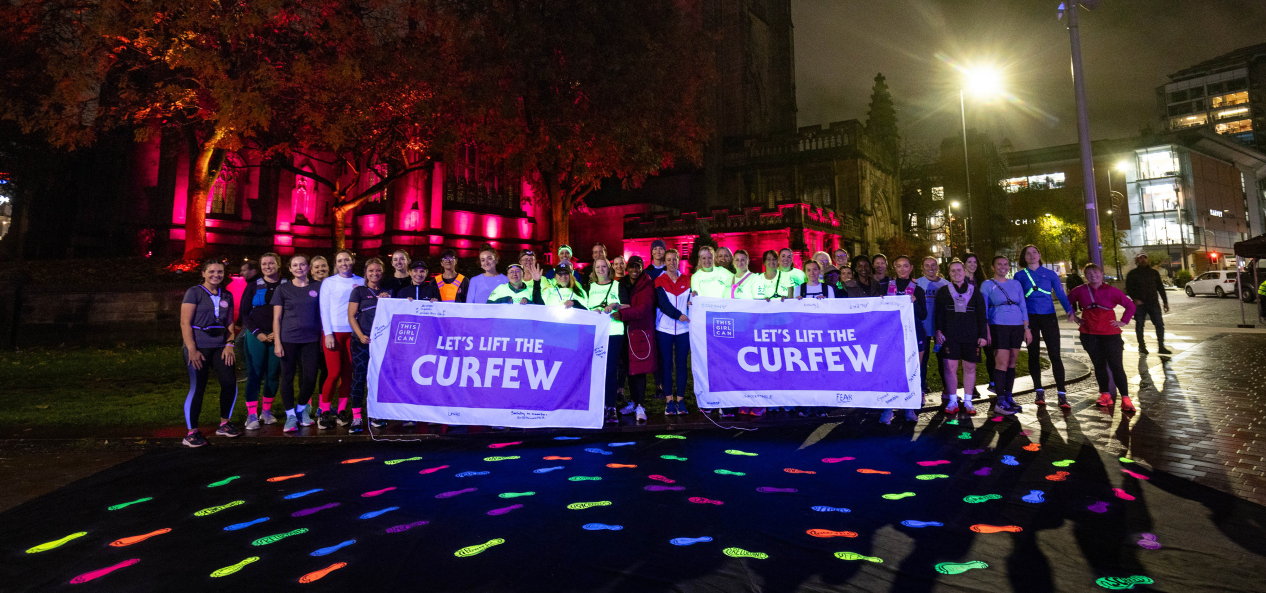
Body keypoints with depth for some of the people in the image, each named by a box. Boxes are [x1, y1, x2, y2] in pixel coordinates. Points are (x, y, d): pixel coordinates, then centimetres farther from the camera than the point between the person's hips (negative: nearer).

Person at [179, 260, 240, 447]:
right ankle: (191, 433, 6)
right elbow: (185, 323, -7)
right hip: (198, 348, -5)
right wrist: (192, 349, -14)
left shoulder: (227, 296, 13)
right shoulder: (194, 292, -2)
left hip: (220, 347, 5)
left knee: (230, 384, -2)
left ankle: (224, 424, 17)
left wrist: (229, 344, 0)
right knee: (197, 389, -5)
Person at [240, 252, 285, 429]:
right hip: (256, 336, 0)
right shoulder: (253, 286, 6)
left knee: (273, 374, 4)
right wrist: (257, 333, -6)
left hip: (278, 336, 0)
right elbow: (244, 313, 5)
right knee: (254, 374, -2)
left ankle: (266, 410, 18)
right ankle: (252, 415, 2)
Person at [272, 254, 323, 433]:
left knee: (310, 378, 1)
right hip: (288, 339, -1)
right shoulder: (282, 289, 4)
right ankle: (290, 415, 14)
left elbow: (322, 313, 11)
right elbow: (277, 318, 3)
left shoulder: (317, 287, 7)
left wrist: (324, 337, 6)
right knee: (287, 377, 1)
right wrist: (277, 342, -4)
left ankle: (301, 408, 25)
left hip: (311, 339, 1)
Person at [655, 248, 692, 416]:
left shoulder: (686, 279, 9)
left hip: (683, 328, 2)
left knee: (681, 364, 3)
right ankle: (669, 400, 8)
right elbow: (663, 303, -10)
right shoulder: (659, 281, 2)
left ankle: (680, 399, 9)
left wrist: (691, 302, -15)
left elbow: (690, 299, 9)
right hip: (664, 328, -2)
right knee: (666, 364, 1)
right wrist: (678, 315, -21)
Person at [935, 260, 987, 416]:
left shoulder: (974, 291, 11)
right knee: (950, 367, -6)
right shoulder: (943, 291, 9)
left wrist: (982, 335, 3)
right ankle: (953, 401, 3)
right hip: (950, 335, -1)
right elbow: (938, 313, 5)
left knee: (970, 367, 3)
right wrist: (939, 331, -7)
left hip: (971, 335, 1)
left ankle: (967, 402, 13)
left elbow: (981, 314, 9)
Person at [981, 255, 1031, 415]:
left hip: (1017, 326, 4)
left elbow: (1023, 307, 14)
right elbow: (983, 310, -1)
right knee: (1002, 363, -10)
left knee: (1012, 362, 6)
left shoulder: (1016, 284, 12)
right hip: (998, 327, -4)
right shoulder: (987, 285, 1)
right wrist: (986, 332, -7)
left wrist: (1026, 328, 8)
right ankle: (1000, 402, -7)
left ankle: (1008, 397, 15)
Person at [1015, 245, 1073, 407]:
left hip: (1049, 317, 0)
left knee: (1055, 355, -6)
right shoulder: (1019, 276, 6)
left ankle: (1061, 394, -4)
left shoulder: (1050, 274, 6)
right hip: (1030, 318, 1)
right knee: (1033, 355, 6)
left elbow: (1061, 294, 4)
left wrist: (1069, 310, -10)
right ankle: (1039, 391, 15)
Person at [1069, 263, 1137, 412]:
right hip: (1089, 334, 2)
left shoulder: (1111, 291, -3)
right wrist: (1073, 316, 11)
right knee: (1099, 365, 10)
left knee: (1116, 366, -3)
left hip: (1110, 333, -2)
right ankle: (1105, 394, 19)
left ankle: (1125, 398, 0)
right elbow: (1069, 301, 20)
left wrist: (1124, 321, 1)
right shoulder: (1080, 291, 0)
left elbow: (1130, 305, 7)